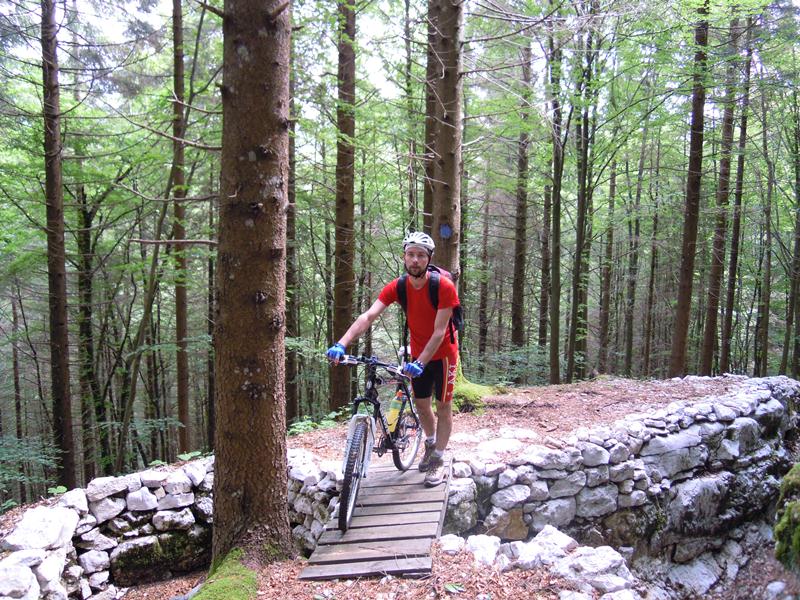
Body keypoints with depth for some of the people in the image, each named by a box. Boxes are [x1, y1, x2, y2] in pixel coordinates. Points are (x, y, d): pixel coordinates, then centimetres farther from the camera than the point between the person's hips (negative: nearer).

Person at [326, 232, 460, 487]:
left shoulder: (444, 287, -26)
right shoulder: (397, 287, -16)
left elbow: (439, 331, -28)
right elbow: (368, 316, -27)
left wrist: (420, 363, -38)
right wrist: (341, 344, -41)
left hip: (442, 353, -4)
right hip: (418, 353, 4)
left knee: (443, 406, 4)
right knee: (421, 404, 15)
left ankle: (438, 461, 15)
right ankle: (431, 443, 41)